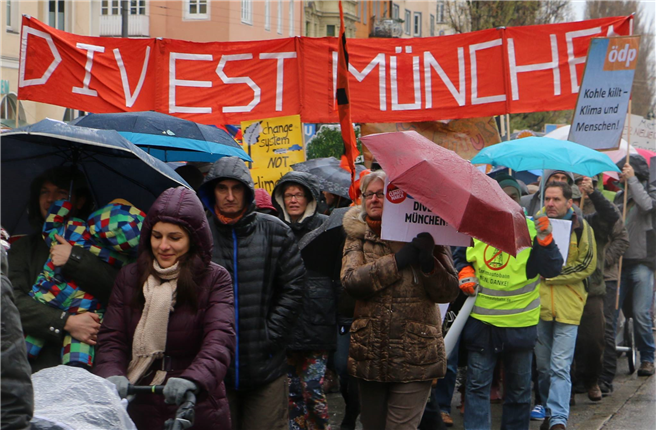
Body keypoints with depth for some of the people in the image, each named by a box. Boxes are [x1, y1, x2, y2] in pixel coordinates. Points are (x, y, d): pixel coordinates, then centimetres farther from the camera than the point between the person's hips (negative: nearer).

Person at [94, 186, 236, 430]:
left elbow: (220, 340, -16)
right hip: (138, 408, 2)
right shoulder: (129, 278, 6)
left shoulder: (215, 279, -2)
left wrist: (192, 379, -35)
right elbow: (111, 339, 0)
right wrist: (112, 375, -23)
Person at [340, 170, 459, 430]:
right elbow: (351, 280, -12)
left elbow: (449, 292, -3)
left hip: (414, 358, -2)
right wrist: (398, 261, -20)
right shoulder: (358, 236, 7)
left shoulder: (422, 233, 3)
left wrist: (429, 263, -22)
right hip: (369, 355, 3)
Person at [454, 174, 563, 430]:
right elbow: (460, 256, 17)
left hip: (520, 321, 0)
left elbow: (553, 270, -13)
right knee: (478, 384, 1)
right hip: (481, 318, 1)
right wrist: (464, 272, -3)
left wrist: (545, 243, -29)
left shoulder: (532, 229, -4)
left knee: (519, 386, 14)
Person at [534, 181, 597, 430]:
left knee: (560, 367, -9)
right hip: (538, 304, 3)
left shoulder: (581, 228, -4)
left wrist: (551, 274, -9)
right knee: (543, 365, 12)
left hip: (568, 306, -3)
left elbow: (587, 266, -4)